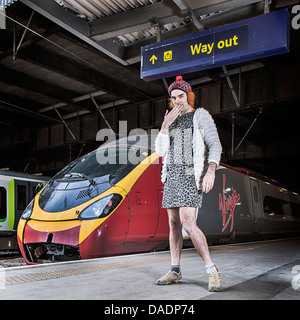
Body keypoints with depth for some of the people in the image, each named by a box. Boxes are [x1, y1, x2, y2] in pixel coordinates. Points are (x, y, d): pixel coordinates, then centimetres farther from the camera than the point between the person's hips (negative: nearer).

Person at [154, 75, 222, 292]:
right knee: (174, 224, 5)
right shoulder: (171, 121, 19)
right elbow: (161, 151, 10)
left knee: (188, 223, -18)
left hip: (191, 174, -7)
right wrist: (165, 125, -3)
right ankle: (175, 271, 13)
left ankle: (212, 270, -7)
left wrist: (211, 170, -24)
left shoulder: (201, 116, 2)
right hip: (172, 175, 7)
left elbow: (215, 145, -8)